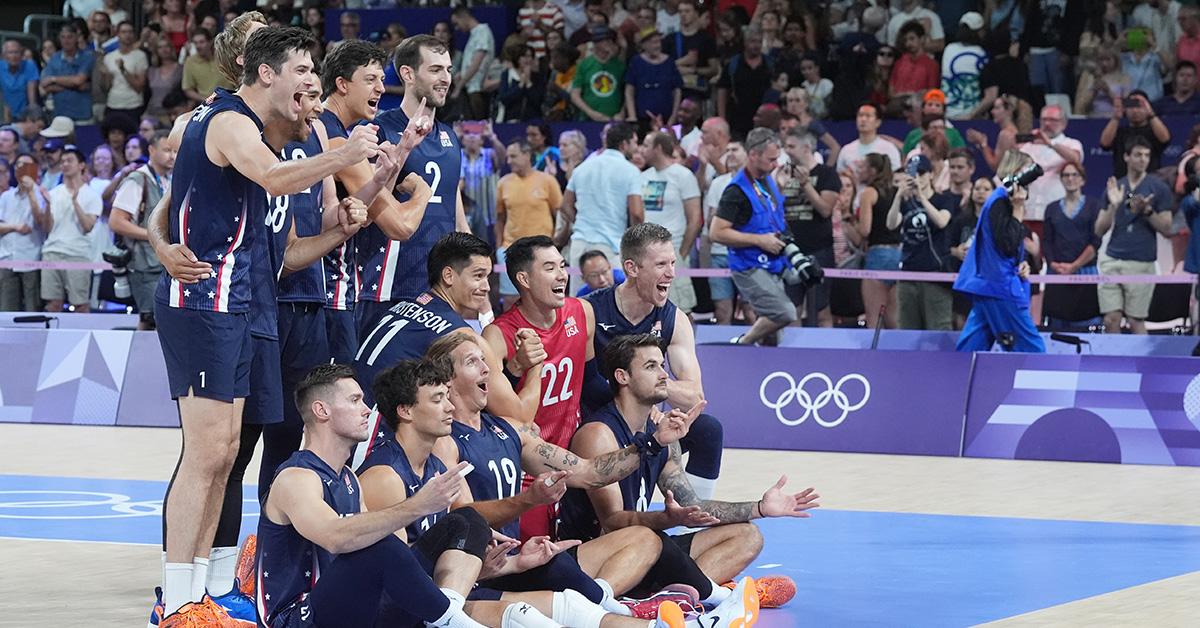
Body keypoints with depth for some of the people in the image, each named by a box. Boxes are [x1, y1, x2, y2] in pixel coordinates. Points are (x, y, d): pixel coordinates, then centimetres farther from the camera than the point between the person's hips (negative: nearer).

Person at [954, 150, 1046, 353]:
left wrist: (1021, 265, 7)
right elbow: (1008, 245, -21)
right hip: (1000, 288, -10)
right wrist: (1018, 211, -18)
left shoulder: (1002, 201, 17)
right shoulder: (1000, 202, -13)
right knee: (1030, 347, -7)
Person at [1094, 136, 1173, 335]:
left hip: (1141, 264, -3)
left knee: (1136, 321, -1)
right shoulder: (1114, 188, 10)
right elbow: (1099, 230, 7)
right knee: (1111, 319, -1)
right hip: (1112, 259, 3)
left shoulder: (1159, 188, 0)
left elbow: (1166, 228, -1)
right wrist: (1113, 205, -8)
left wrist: (1147, 210, -16)